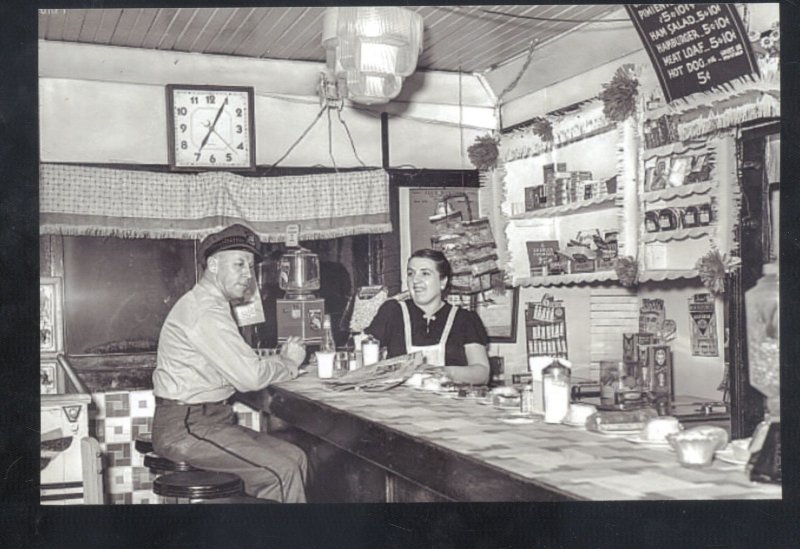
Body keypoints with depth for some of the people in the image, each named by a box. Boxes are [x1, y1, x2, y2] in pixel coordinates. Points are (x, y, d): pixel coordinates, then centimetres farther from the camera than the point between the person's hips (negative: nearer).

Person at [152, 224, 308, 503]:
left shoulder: (207, 305, 16)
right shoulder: (205, 312, -17)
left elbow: (240, 368, 16)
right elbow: (250, 377, -21)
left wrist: (280, 359, 3)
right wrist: (289, 362, -4)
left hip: (210, 419, 10)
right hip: (185, 428, -10)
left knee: (295, 457, 1)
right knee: (281, 471, -19)